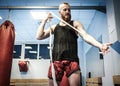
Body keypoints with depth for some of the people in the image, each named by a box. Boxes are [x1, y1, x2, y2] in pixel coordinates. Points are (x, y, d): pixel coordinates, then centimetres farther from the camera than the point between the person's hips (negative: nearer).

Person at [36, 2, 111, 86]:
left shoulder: (75, 24, 13)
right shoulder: (54, 27, 20)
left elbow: (86, 36, -3)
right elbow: (39, 36, 15)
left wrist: (100, 45, -21)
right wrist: (45, 20, 11)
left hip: (72, 60, -2)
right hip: (56, 61, 2)